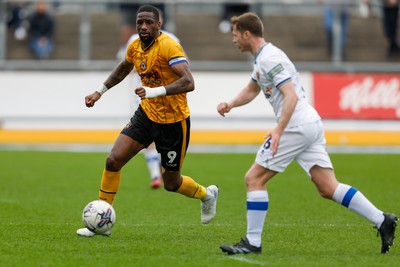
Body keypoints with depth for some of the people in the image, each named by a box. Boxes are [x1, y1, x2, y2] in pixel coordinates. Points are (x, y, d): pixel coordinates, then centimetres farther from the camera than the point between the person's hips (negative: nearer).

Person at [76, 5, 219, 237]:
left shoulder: (168, 47, -22)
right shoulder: (135, 47, 1)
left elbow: (188, 82, -33)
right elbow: (123, 68, 26)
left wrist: (155, 91, -43)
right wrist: (100, 91, 24)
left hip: (174, 121, -6)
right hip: (147, 114, 6)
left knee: (171, 183, 6)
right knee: (113, 160, -10)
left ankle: (207, 195, 39)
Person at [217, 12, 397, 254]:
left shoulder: (269, 58, -12)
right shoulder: (262, 57, 20)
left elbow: (291, 96, -21)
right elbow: (251, 90, 35)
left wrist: (278, 130, -29)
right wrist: (229, 105, 17)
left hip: (297, 127, -10)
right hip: (312, 124, 10)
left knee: (254, 179, -4)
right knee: (328, 188, 4)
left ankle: (252, 242, -2)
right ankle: (382, 220, -3)